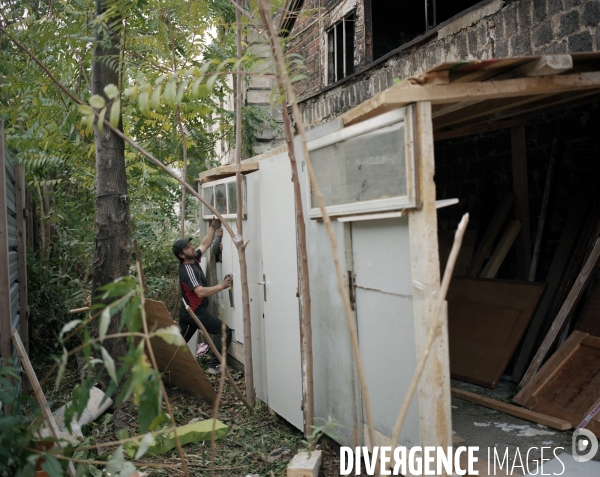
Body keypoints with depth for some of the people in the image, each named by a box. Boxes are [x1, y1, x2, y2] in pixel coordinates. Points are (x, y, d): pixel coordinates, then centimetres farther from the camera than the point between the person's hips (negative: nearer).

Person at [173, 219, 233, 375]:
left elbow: (204, 244, 17)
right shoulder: (188, 270, -22)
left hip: (188, 312, 9)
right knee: (224, 331, -6)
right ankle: (214, 365, -11)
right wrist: (222, 286, -28)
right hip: (196, 312, -9)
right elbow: (201, 292, -32)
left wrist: (213, 228, 9)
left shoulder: (193, 260, 4)